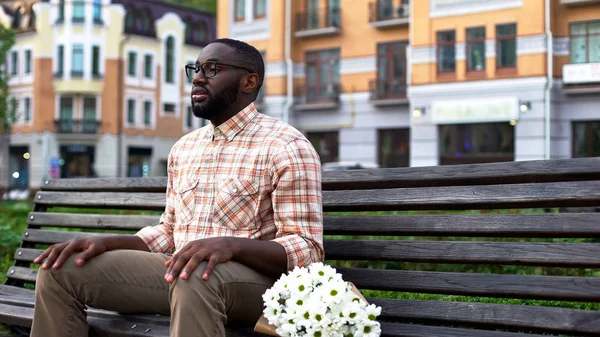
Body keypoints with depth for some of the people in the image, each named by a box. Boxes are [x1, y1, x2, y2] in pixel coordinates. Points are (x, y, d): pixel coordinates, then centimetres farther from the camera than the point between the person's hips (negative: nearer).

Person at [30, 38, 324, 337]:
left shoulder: (286, 147, -7)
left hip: (254, 278, -7)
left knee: (195, 276, -41)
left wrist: (232, 245, -31)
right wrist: (107, 242, 3)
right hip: (180, 271, 7)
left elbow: (307, 251, -14)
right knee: (61, 270, -7)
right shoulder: (184, 147, 17)